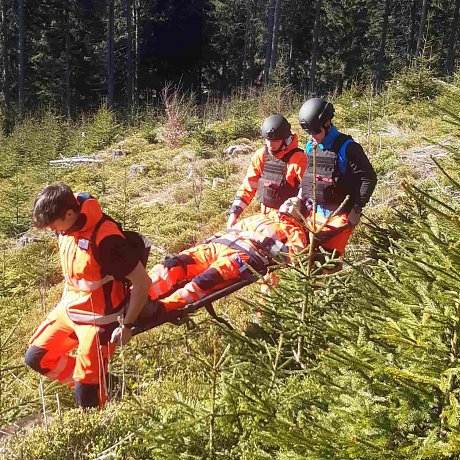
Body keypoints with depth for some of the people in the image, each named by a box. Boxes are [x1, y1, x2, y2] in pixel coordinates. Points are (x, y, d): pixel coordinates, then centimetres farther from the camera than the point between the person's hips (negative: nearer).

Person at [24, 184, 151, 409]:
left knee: (86, 398, -3)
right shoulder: (67, 227, -6)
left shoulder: (106, 239, -31)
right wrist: (65, 300, 17)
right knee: (36, 358, 13)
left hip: (98, 319, -8)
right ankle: (87, 377, 25)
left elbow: (142, 283, -26)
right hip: (68, 309, 8)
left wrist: (127, 326, -18)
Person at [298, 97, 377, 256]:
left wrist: (356, 209, -14)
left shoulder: (347, 147, -12)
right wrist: (302, 192, 8)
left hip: (340, 214, -6)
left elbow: (368, 178, -12)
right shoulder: (311, 146, 8)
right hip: (315, 212, 7)